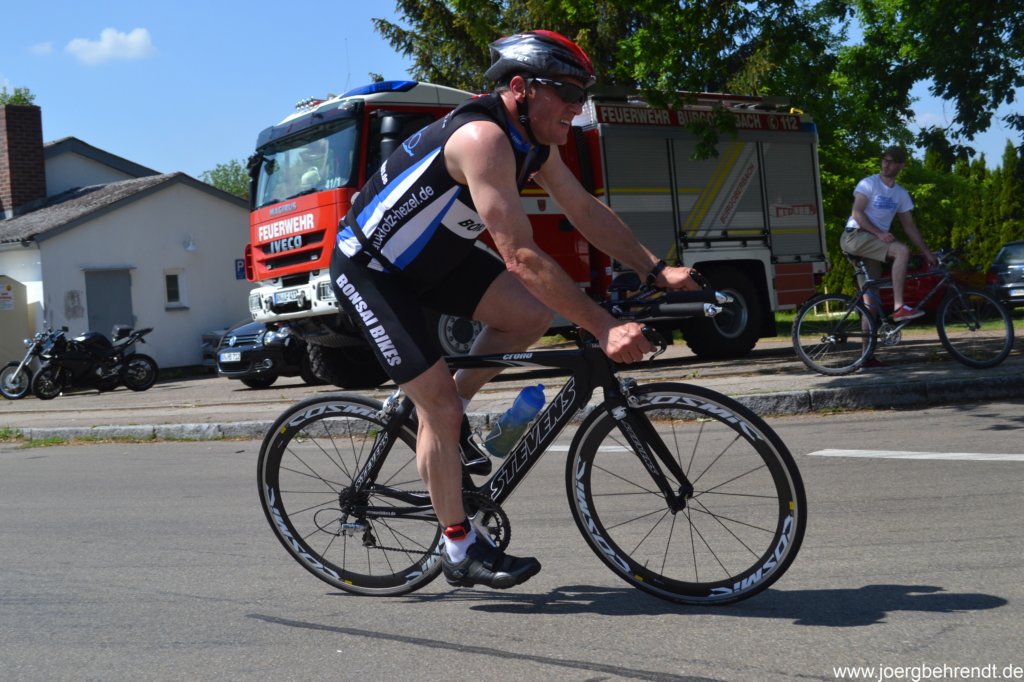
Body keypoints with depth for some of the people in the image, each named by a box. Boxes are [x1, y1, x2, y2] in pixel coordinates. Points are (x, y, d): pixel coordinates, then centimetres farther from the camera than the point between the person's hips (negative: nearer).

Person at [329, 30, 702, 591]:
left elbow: (586, 212, 2)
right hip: (368, 268, -8)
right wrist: (604, 329, -39)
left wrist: (657, 271, -7)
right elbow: (521, 257, -38)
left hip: (432, 255, 9)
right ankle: (460, 550, 5)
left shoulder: (534, 139, -4)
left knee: (532, 315, -9)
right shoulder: (483, 138, -33)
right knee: (439, 405, -10)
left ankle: (445, 411, 11)